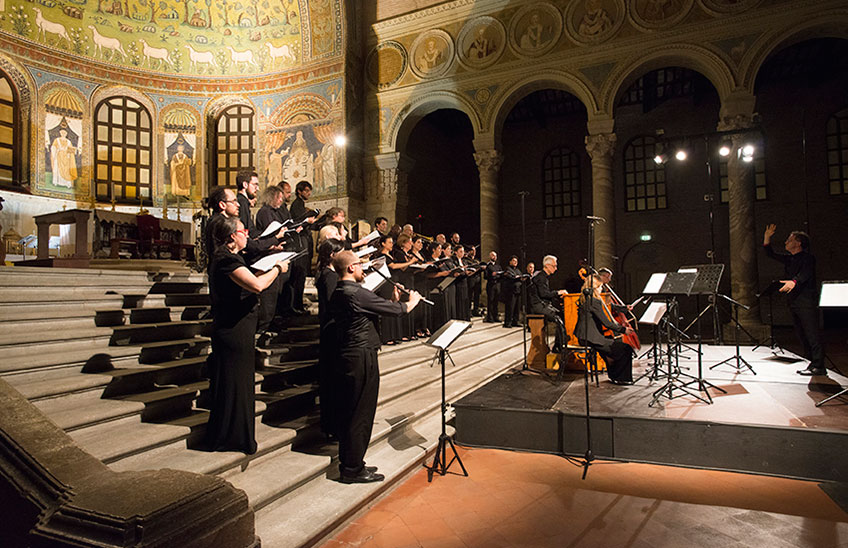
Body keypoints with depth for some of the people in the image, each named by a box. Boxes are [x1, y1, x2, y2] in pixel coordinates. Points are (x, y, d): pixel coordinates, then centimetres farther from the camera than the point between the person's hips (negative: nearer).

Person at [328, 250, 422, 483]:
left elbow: (372, 309, 14)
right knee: (361, 414, 1)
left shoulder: (337, 294, 10)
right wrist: (412, 301, 6)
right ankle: (353, 470, 12)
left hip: (344, 358, 10)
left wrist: (393, 301, 14)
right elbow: (399, 310, -13)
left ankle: (349, 464, 28)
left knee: (348, 413, 16)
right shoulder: (357, 294, -19)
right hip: (361, 359, -10)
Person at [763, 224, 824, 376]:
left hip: (807, 301, -8)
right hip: (794, 302, 9)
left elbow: (805, 274, -24)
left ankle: (818, 366, -8)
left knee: (811, 334, -10)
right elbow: (770, 254, 27)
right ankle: (811, 362, 16)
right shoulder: (789, 259, 18)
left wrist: (794, 281, -44)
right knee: (801, 335, 10)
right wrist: (767, 237, 16)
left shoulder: (807, 258, -6)